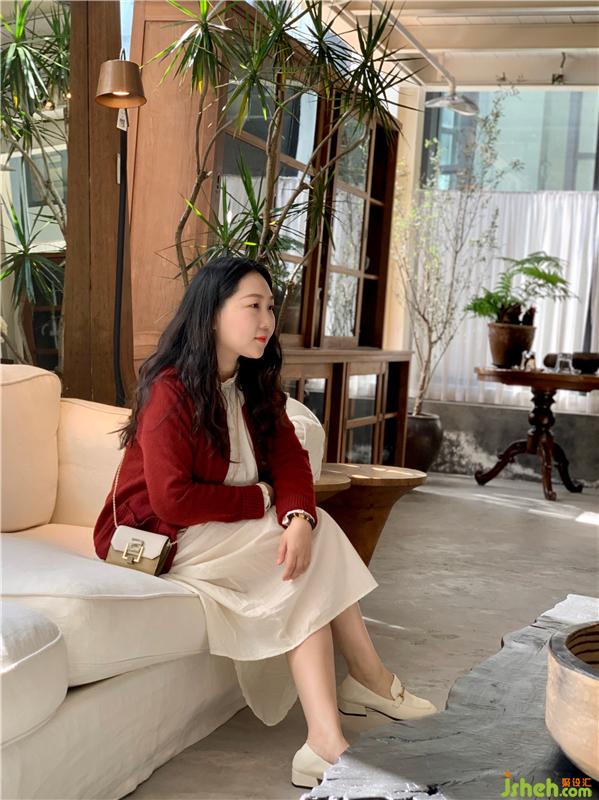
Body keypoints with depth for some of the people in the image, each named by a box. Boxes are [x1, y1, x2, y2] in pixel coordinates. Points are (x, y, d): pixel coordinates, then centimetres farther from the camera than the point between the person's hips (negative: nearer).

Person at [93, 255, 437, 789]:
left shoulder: (257, 385, 5)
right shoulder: (170, 390, -19)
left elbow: (290, 460, -5)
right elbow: (172, 499, -26)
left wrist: (299, 517, -26)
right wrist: (261, 500, -17)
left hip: (227, 531, 8)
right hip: (161, 539, -8)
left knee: (310, 564, -17)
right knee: (317, 548, -20)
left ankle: (324, 743, -16)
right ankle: (371, 679, -11)